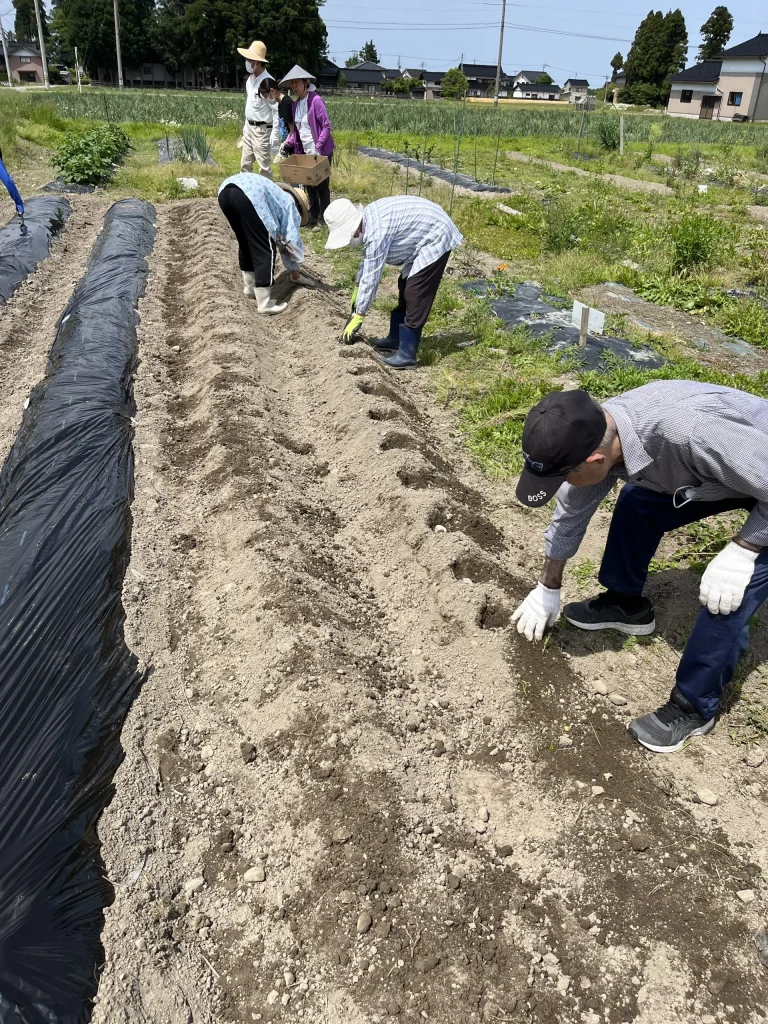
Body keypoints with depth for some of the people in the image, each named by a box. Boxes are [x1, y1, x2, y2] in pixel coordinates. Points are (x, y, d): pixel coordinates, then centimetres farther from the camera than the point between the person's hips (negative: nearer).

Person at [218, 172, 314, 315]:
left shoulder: (278, 198, 43)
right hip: (248, 195, -8)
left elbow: (280, 240, 49)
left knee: (246, 243, 26)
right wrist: (296, 275, 36)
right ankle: (265, 303, 2)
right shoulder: (290, 205, 25)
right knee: (265, 249, 1)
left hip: (224, 191, 8)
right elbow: (293, 242, 25)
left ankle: (250, 286, 39)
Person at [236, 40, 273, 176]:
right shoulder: (250, 79, 8)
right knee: (245, 164, 14)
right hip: (249, 127, 9)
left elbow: (276, 110, -19)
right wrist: (246, 125, 20)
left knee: (264, 167, -4)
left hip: (262, 129, -9)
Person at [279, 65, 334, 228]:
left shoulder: (316, 100, -13)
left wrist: (318, 147, -23)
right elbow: (296, 129, 15)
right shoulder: (295, 104, 8)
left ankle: (323, 219, 8)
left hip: (321, 151, -7)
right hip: (305, 151, 7)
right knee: (309, 185, 12)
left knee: (322, 185, -1)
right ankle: (313, 217, 24)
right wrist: (288, 143, -2)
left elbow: (326, 126, -16)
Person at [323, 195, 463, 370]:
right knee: (405, 289, 18)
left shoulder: (376, 231, -29)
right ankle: (395, 339, 29)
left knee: (415, 296, -11)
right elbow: (367, 261, 16)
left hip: (435, 238, -10)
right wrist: (356, 292, 24)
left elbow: (371, 277, -24)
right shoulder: (368, 219, 0)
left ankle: (407, 355, -7)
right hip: (424, 237, 10)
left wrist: (358, 316, -17)